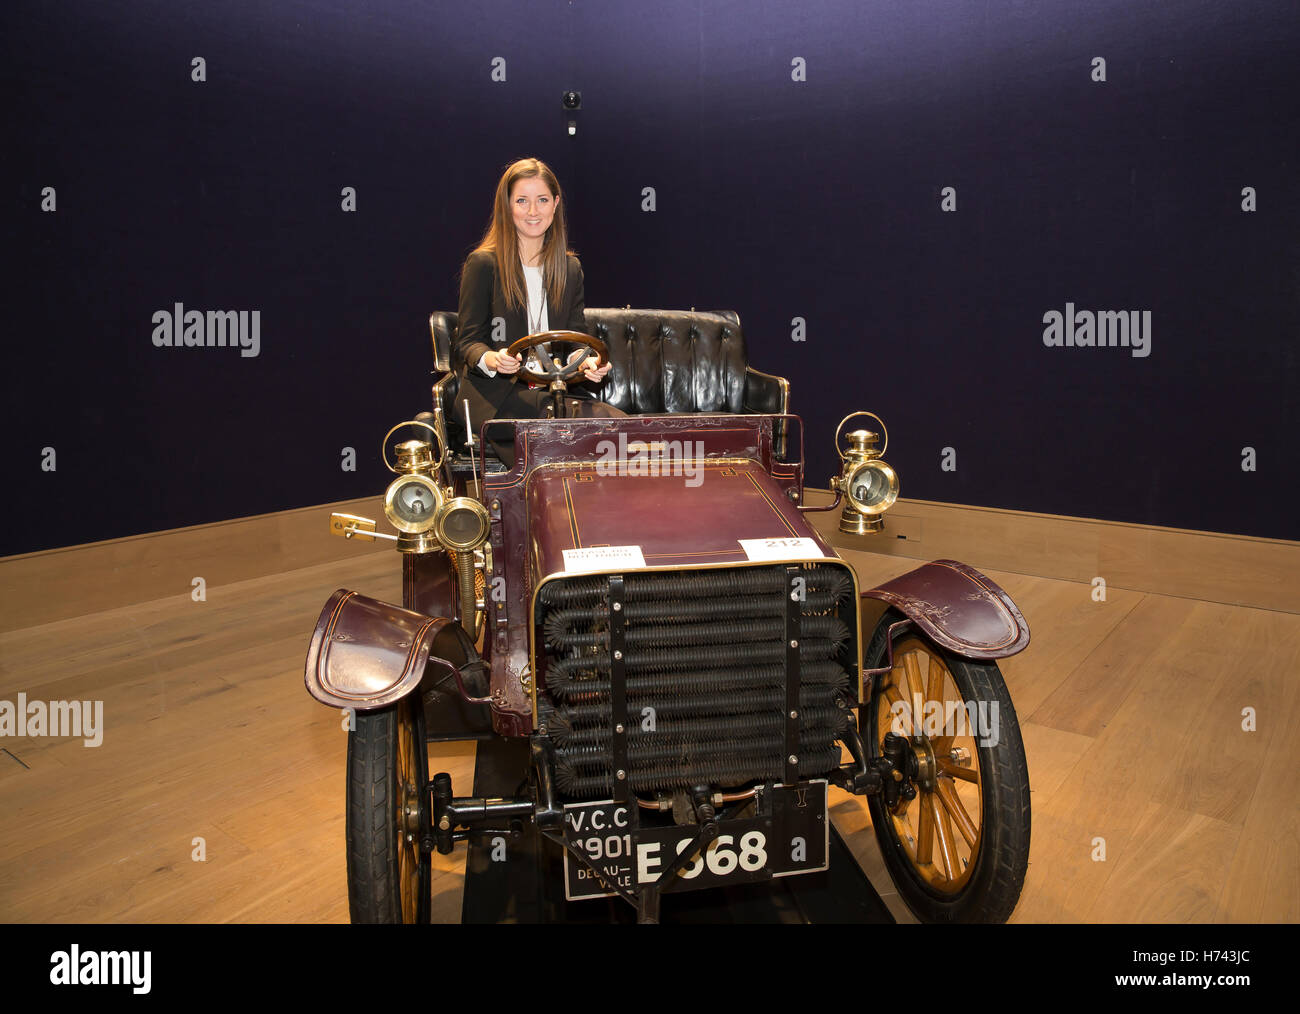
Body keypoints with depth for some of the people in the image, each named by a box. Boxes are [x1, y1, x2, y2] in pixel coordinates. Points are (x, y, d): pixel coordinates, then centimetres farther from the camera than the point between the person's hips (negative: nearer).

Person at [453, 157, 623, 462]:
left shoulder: (570, 268, 15)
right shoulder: (483, 264, 0)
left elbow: (574, 342, 11)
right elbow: (467, 342, -1)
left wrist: (586, 362, -14)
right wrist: (491, 359, -25)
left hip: (551, 389, 5)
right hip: (493, 394, -4)